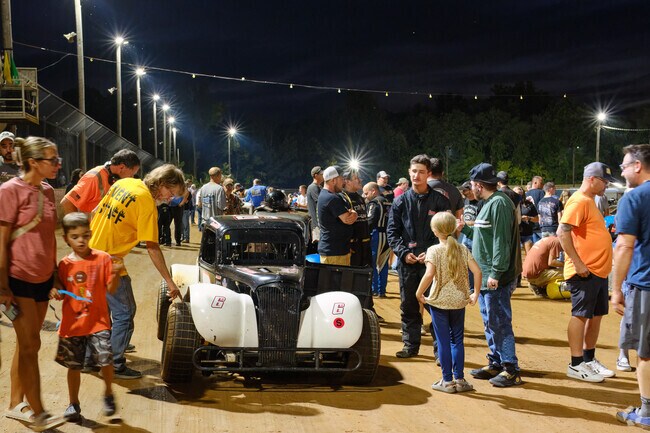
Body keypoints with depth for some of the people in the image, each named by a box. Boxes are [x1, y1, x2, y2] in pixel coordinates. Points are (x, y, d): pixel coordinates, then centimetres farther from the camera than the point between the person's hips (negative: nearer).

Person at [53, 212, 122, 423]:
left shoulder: (103, 258, -4)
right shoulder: (64, 265, 2)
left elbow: (111, 289, -4)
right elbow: (62, 293, 10)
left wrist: (115, 275, -22)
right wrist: (56, 293, -11)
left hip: (98, 322, -2)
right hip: (71, 324, 2)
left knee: (105, 360, -12)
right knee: (73, 366, 10)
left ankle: (108, 393, 16)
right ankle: (74, 404, 28)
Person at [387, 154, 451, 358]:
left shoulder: (440, 200, 0)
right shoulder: (401, 201, 6)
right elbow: (392, 231, 6)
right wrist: (403, 252, -7)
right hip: (407, 262, 3)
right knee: (408, 306, 10)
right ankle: (411, 345, 23)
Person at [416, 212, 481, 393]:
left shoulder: (434, 250, -11)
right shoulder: (462, 249, 0)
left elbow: (429, 274, -24)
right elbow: (477, 271, -7)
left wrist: (419, 293, -12)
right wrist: (475, 293, 4)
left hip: (439, 301, -3)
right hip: (459, 301, 3)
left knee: (443, 341, 5)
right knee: (457, 340, 14)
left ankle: (447, 381, 11)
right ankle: (459, 379, 17)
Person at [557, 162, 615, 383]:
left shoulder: (590, 201, 17)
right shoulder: (579, 201, -15)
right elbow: (562, 232, -24)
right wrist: (577, 263, -24)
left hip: (598, 271, 10)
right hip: (584, 272, -10)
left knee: (596, 315, 14)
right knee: (580, 315, -3)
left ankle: (589, 359, 25)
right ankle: (576, 365, 4)